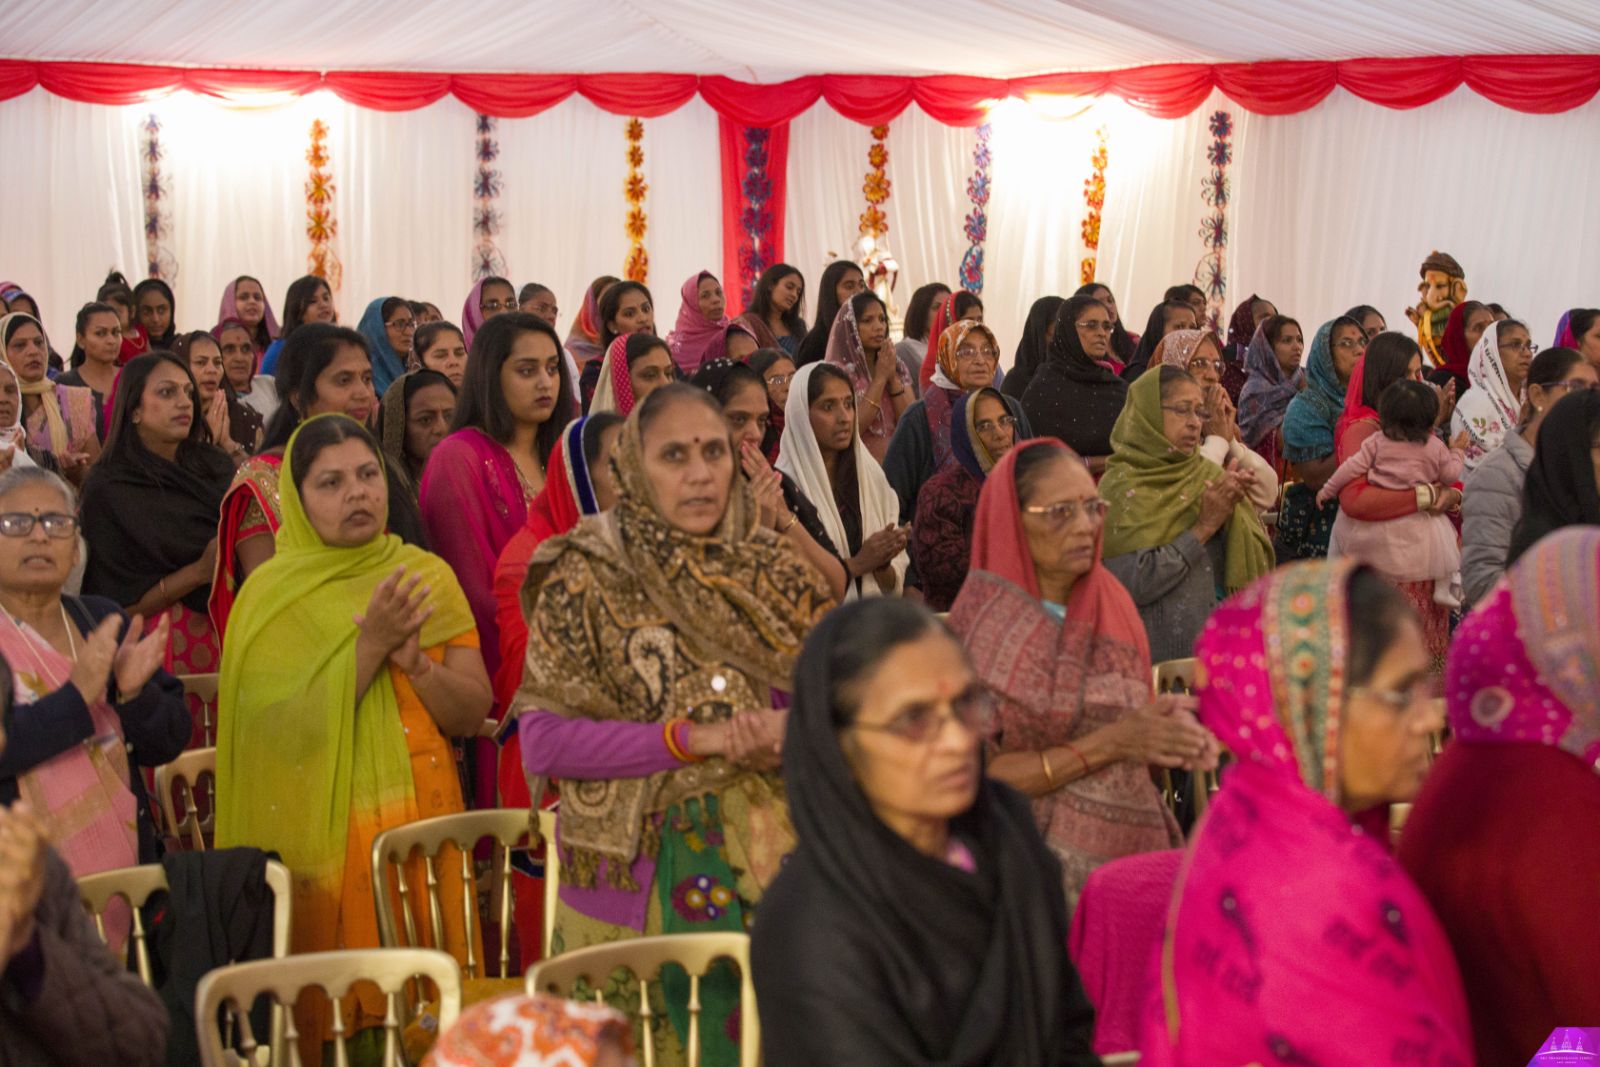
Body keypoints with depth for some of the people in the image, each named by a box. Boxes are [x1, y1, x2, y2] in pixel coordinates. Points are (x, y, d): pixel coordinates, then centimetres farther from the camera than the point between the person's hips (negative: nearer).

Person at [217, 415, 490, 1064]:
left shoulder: (426, 578, 7)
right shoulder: (271, 596, -3)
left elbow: (472, 714, 3)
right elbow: (283, 730, -13)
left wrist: (414, 660, -14)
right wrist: (369, 647, -18)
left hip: (419, 819, 3)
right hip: (322, 832, -3)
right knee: (329, 1006, 2)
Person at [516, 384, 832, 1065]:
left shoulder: (774, 573, 6)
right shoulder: (587, 581, -4)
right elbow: (543, 742, -11)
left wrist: (792, 731, -14)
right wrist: (691, 739, -17)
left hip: (769, 863, 3)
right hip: (639, 875, -3)